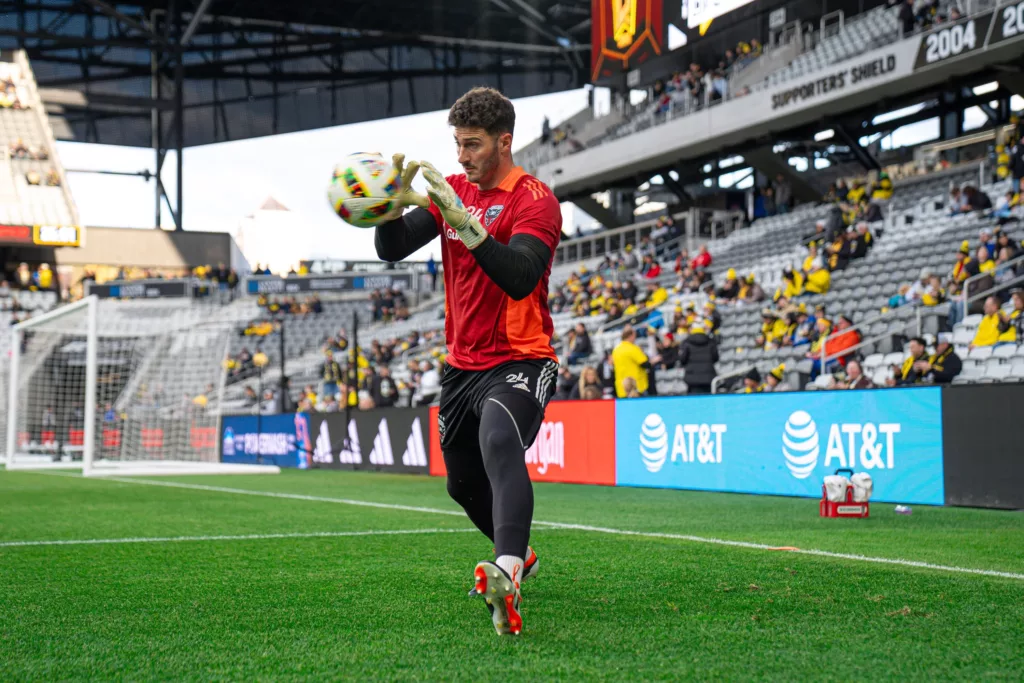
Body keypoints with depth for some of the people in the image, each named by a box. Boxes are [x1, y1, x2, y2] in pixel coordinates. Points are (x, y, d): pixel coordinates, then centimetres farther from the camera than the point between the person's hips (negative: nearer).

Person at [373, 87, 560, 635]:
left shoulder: (534, 199, -11)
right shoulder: (453, 192, 8)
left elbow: (520, 278, -27)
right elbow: (391, 250, -1)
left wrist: (466, 223, -35)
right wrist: (395, 205, -21)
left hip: (520, 363, -7)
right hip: (462, 365, 8)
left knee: (499, 444, -36)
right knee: (463, 483, 20)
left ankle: (507, 576, -53)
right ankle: (517, 555, 48)